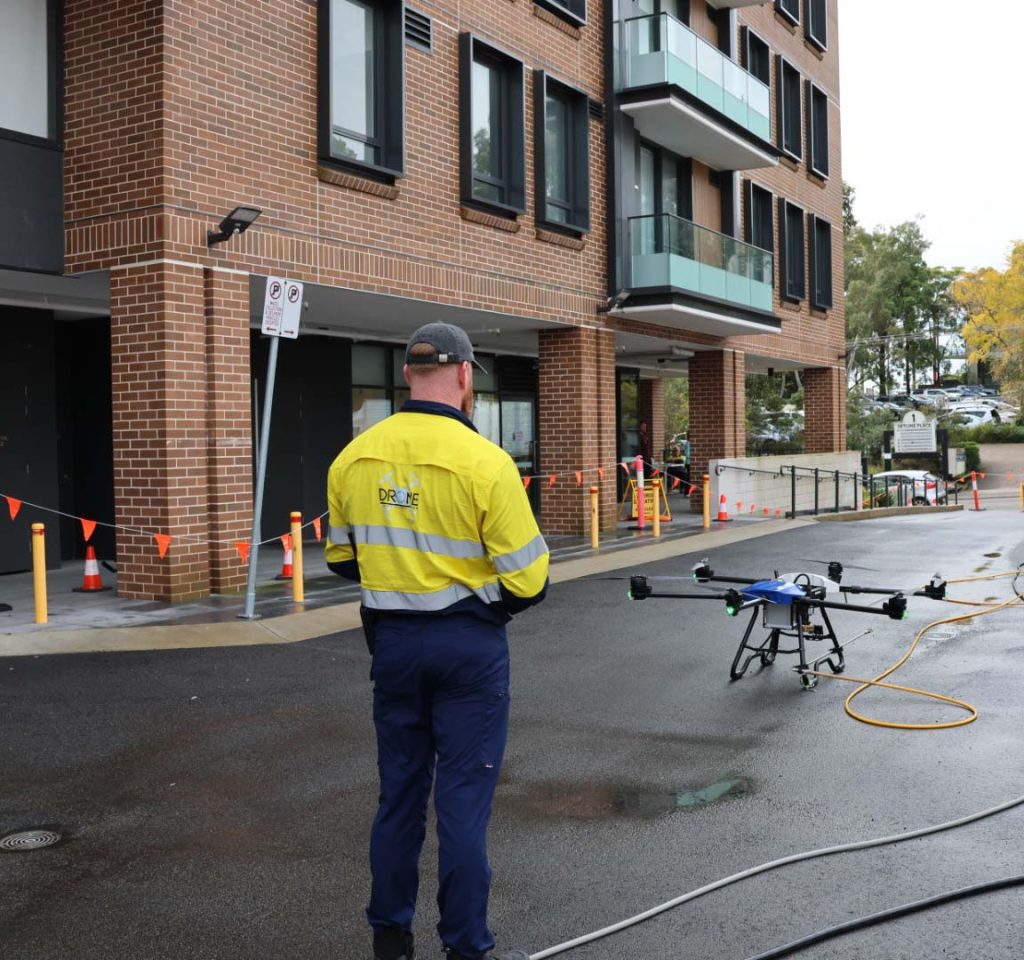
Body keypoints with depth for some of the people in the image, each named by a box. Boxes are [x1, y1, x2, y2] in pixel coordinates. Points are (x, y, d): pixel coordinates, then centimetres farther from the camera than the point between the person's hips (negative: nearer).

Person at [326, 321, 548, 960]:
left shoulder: (354, 458, -2)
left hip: (392, 641, 5)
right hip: (469, 643, -4)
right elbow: (527, 578, -15)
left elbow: (341, 556, 10)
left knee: (399, 792, 17)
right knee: (464, 799, 6)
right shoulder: (484, 462, -17)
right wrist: (493, 600, 5)